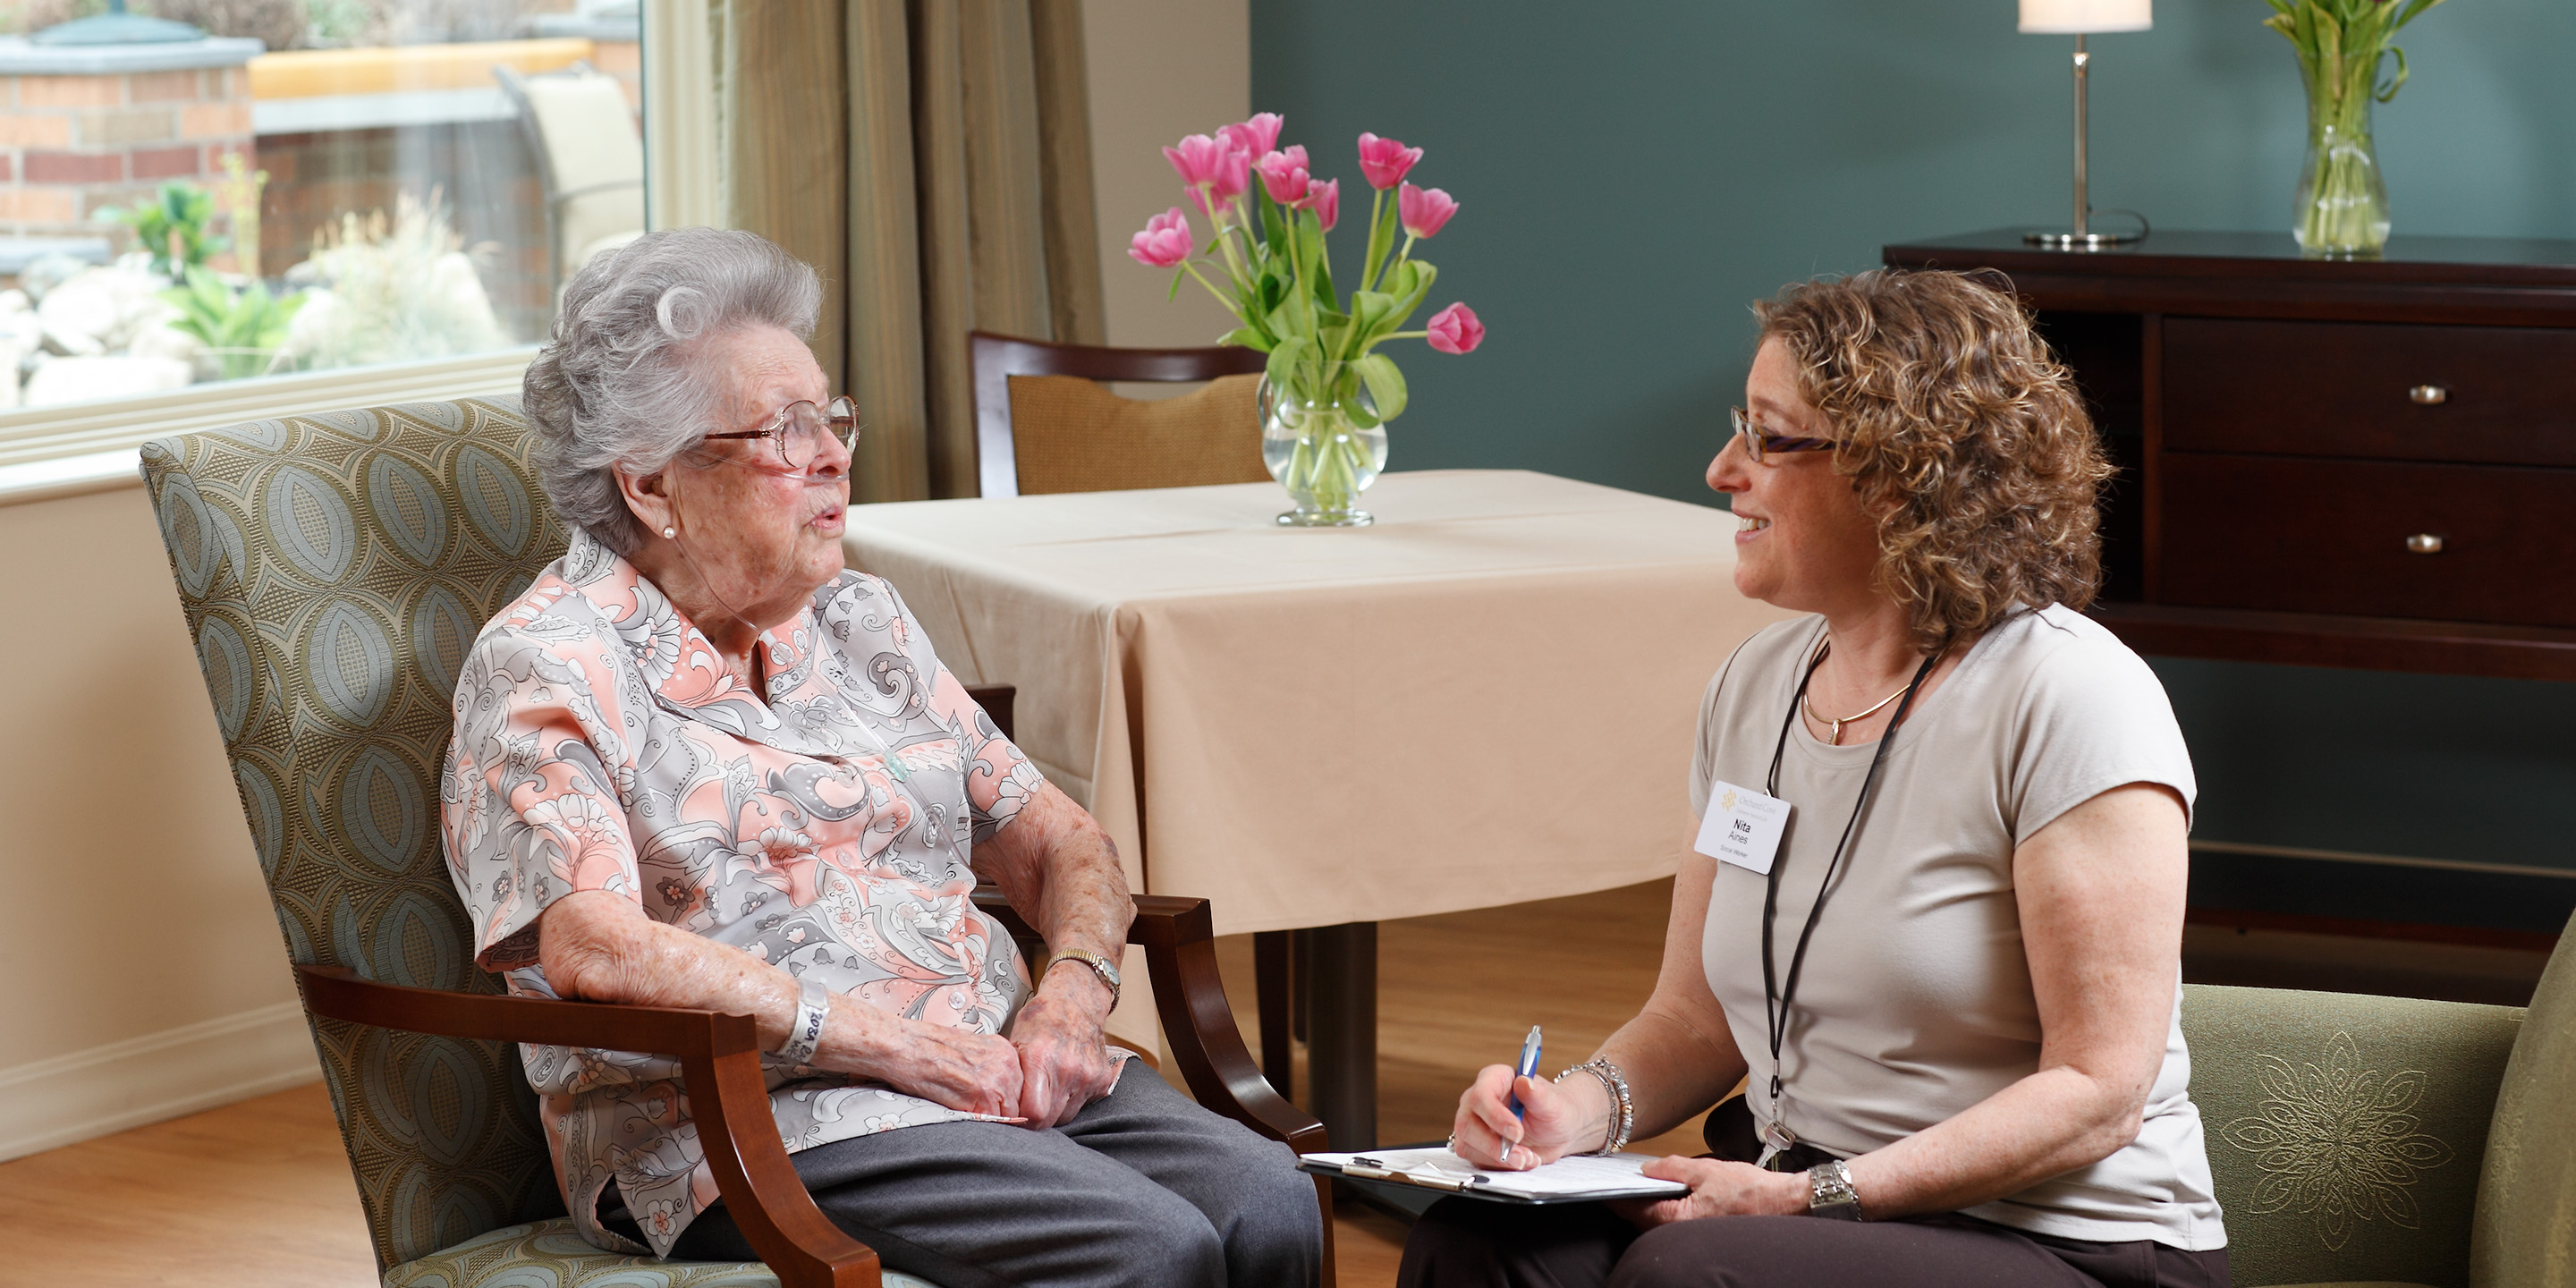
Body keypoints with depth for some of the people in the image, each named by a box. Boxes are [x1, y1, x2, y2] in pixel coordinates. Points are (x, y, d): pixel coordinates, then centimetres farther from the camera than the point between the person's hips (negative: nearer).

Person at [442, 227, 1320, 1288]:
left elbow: (1056, 841, 21)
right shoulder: (547, 670, -3)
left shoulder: (861, 623, 19)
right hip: (748, 1121, -6)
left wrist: (1071, 998, -2)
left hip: (999, 1072, 7)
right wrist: (884, 1042, -17)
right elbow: (591, 947, -18)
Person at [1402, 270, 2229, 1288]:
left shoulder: (2067, 699, -13)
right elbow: (1694, 1017, 14)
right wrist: (1586, 1105, -8)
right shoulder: (1754, 686, 10)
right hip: (1791, 1191, 6)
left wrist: (1813, 1198, -22)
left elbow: (2099, 1091, -17)